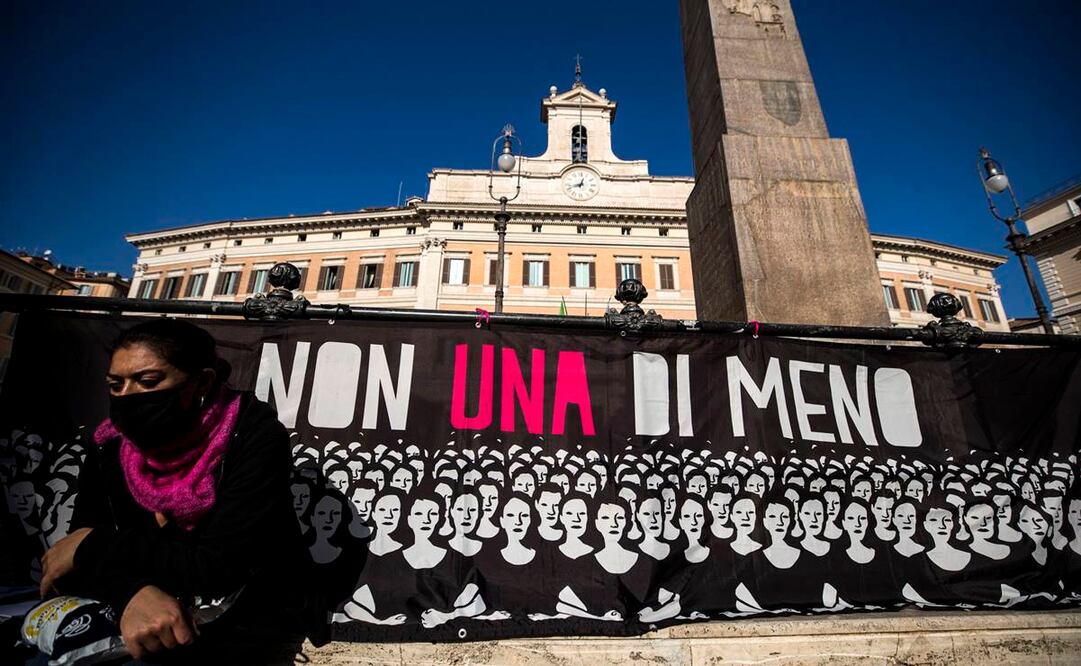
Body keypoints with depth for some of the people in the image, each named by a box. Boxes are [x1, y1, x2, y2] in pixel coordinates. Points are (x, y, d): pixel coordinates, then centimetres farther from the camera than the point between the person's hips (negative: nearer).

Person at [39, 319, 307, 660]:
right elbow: (78, 558, -8)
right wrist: (132, 593, -29)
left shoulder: (255, 437, -23)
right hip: (143, 628, 4)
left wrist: (95, 546, -16)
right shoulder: (110, 446, -4)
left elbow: (219, 569, -26)